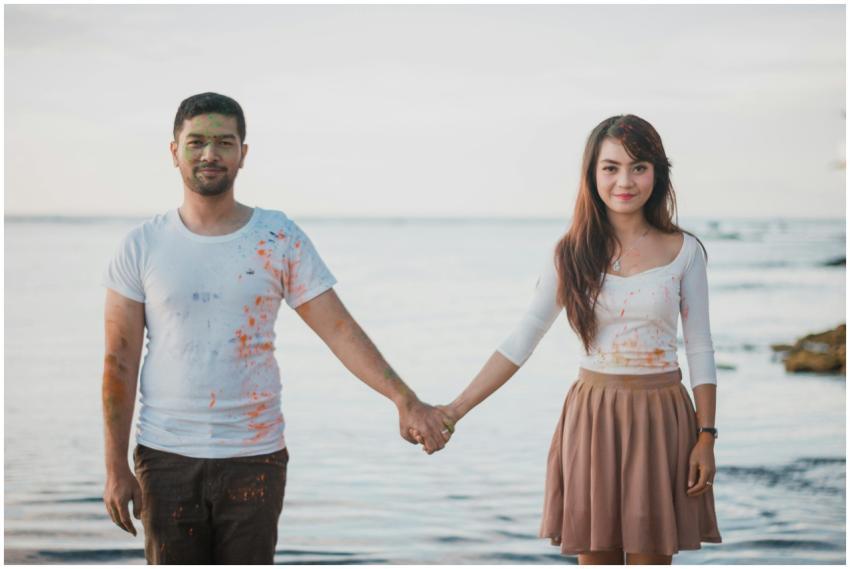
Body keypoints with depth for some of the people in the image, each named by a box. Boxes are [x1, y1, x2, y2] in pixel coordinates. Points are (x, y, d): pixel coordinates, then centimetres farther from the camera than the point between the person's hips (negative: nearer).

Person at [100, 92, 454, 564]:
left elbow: (340, 329, -6)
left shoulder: (280, 239, -1)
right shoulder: (142, 247, -1)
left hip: (256, 456, 0)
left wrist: (405, 399, -19)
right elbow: (120, 362, 0)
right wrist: (115, 468, -3)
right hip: (166, 457, 0)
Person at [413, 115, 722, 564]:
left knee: (651, 557, 2)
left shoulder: (683, 252, -1)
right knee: (595, 557, 4)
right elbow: (520, 342, 1)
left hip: (659, 423, -1)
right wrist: (455, 410, -5)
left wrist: (706, 437, -4)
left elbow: (700, 351, 2)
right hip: (592, 418, 1)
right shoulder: (573, 255, 1)